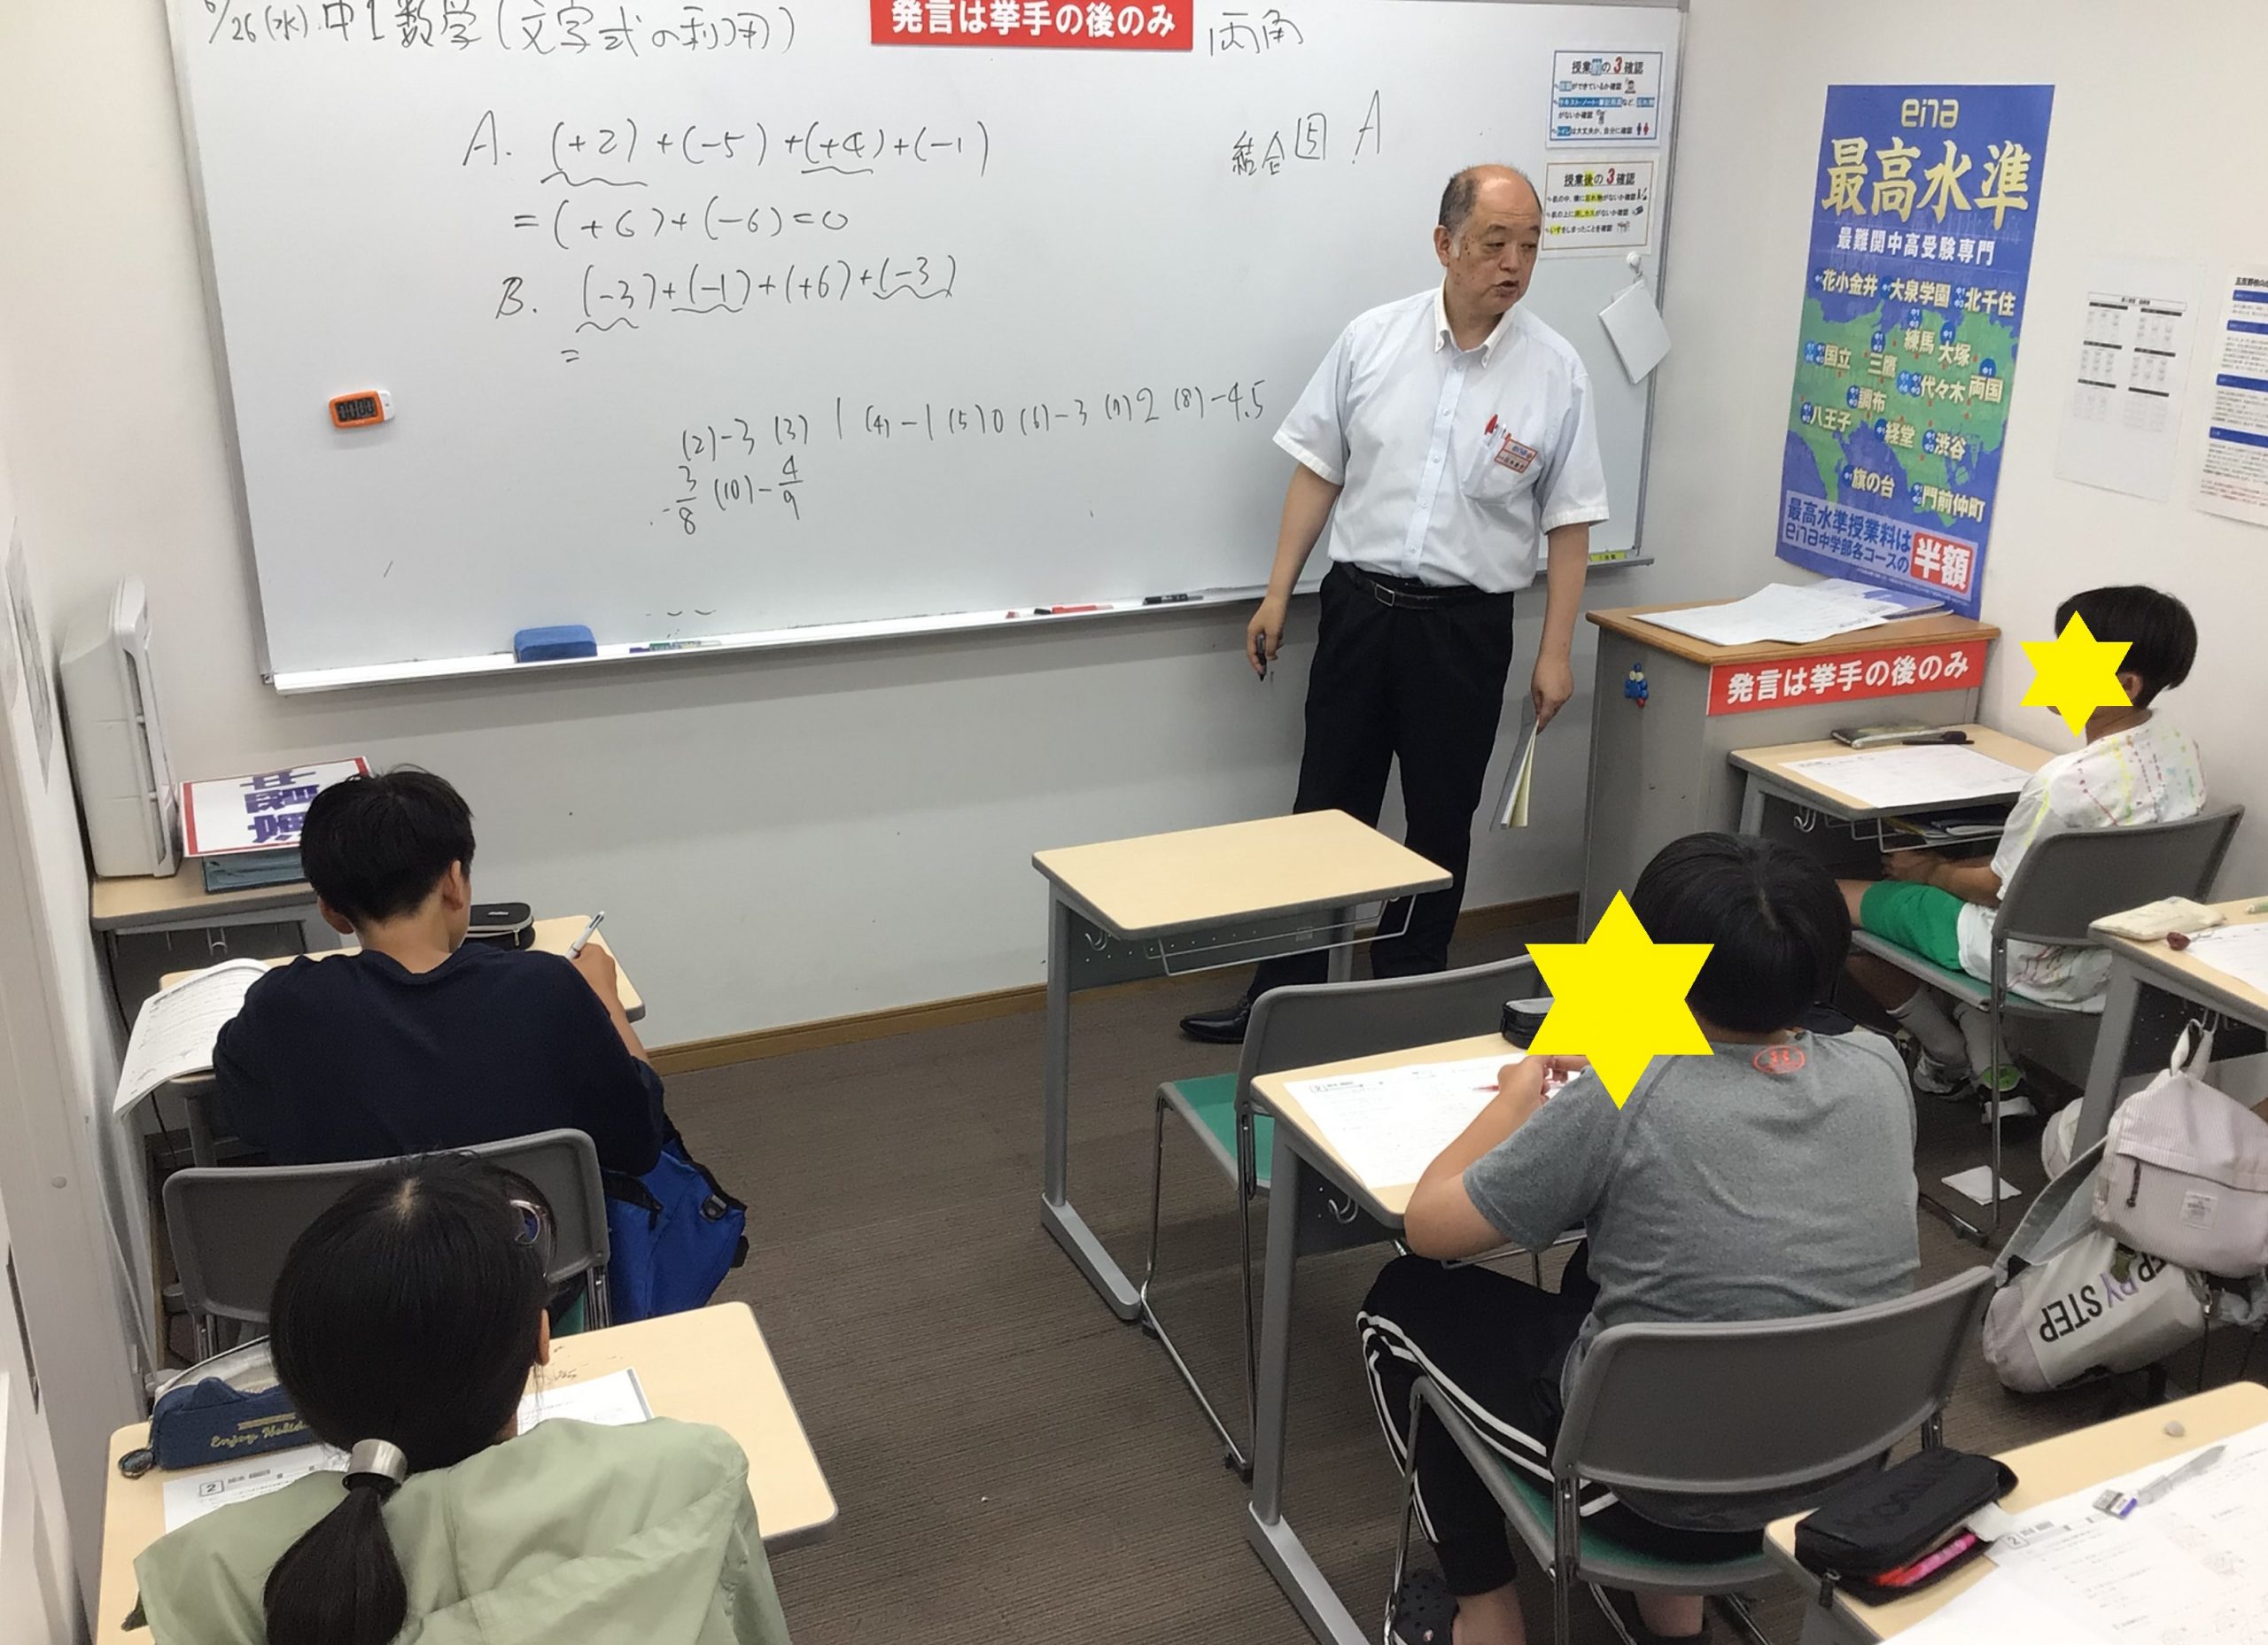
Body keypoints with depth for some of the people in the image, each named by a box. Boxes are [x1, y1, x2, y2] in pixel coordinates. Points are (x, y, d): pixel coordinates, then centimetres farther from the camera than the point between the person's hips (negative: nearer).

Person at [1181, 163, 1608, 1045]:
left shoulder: (1556, 370, -5)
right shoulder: (1371, 339, -2)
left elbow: (1569, 521, -1)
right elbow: (1318, 470, 4)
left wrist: (1557, 651, -3)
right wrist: (1277, 594, 2)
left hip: (1466, 624, -1)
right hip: (1359, 603, 1)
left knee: (1441, 821, 10)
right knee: (1327, 807, 9)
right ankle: (1284, 995, 21)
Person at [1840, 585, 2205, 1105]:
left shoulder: (2065, 783, -33)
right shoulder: (2180, 748, -6)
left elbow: (1998, 889, -17)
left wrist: (1932, 872, 4)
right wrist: (1956, 867, 11)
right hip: (2122, 953, 9)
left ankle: (1948, 1059, 19)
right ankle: (1994, 1072, 24)